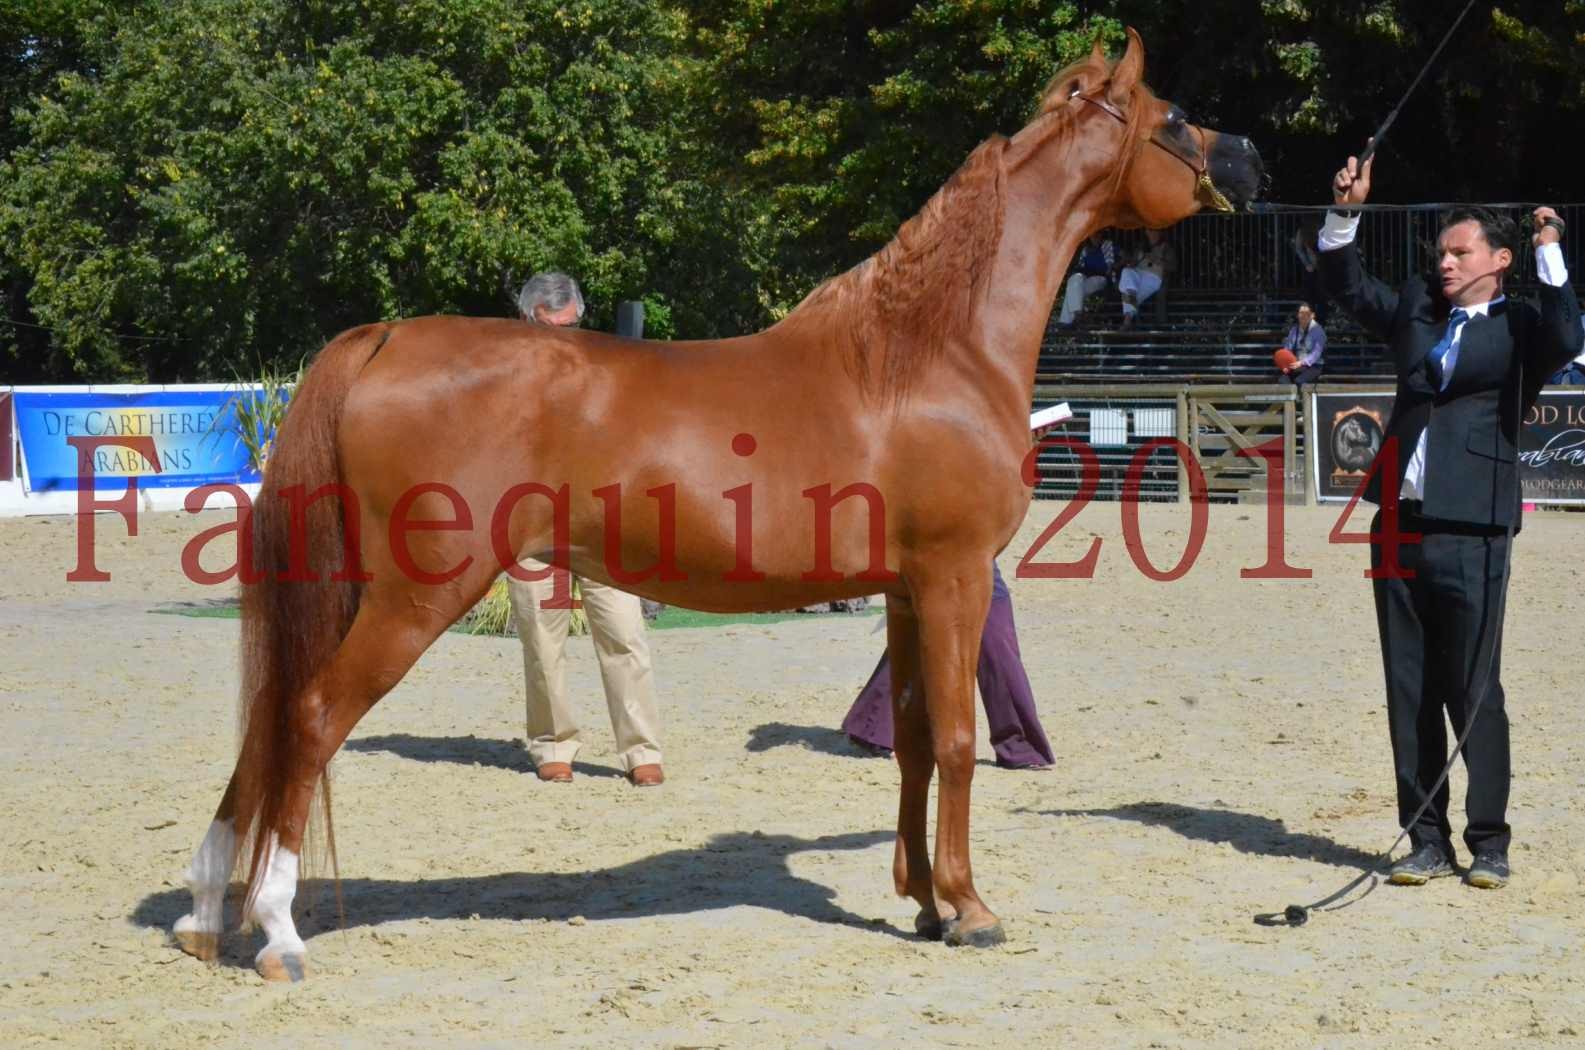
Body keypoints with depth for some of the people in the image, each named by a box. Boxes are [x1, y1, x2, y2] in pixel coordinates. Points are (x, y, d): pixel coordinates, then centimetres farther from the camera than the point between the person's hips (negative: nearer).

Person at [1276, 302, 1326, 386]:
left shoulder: (1318, 331, -5)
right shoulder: (1294, 330, 11)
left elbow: (1316, 353, -14)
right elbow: (1287, 349, 7)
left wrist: (1302, 363, -29)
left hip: (1312, 366, -4)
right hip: (1295, 365, 4)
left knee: (1299, 381, -35)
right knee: (1282, 380, -27)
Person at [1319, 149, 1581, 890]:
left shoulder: (1517, 325, 1)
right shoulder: (1417, 309, 16)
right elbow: (1345, 286, 18)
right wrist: (1345, 213, 5)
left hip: (1469, 536, -5)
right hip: (1399, 528, 5)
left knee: (1475, 694, -2)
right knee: (1409, 695, 7)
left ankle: (1488, 843, 7)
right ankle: (1426, 842, 14)